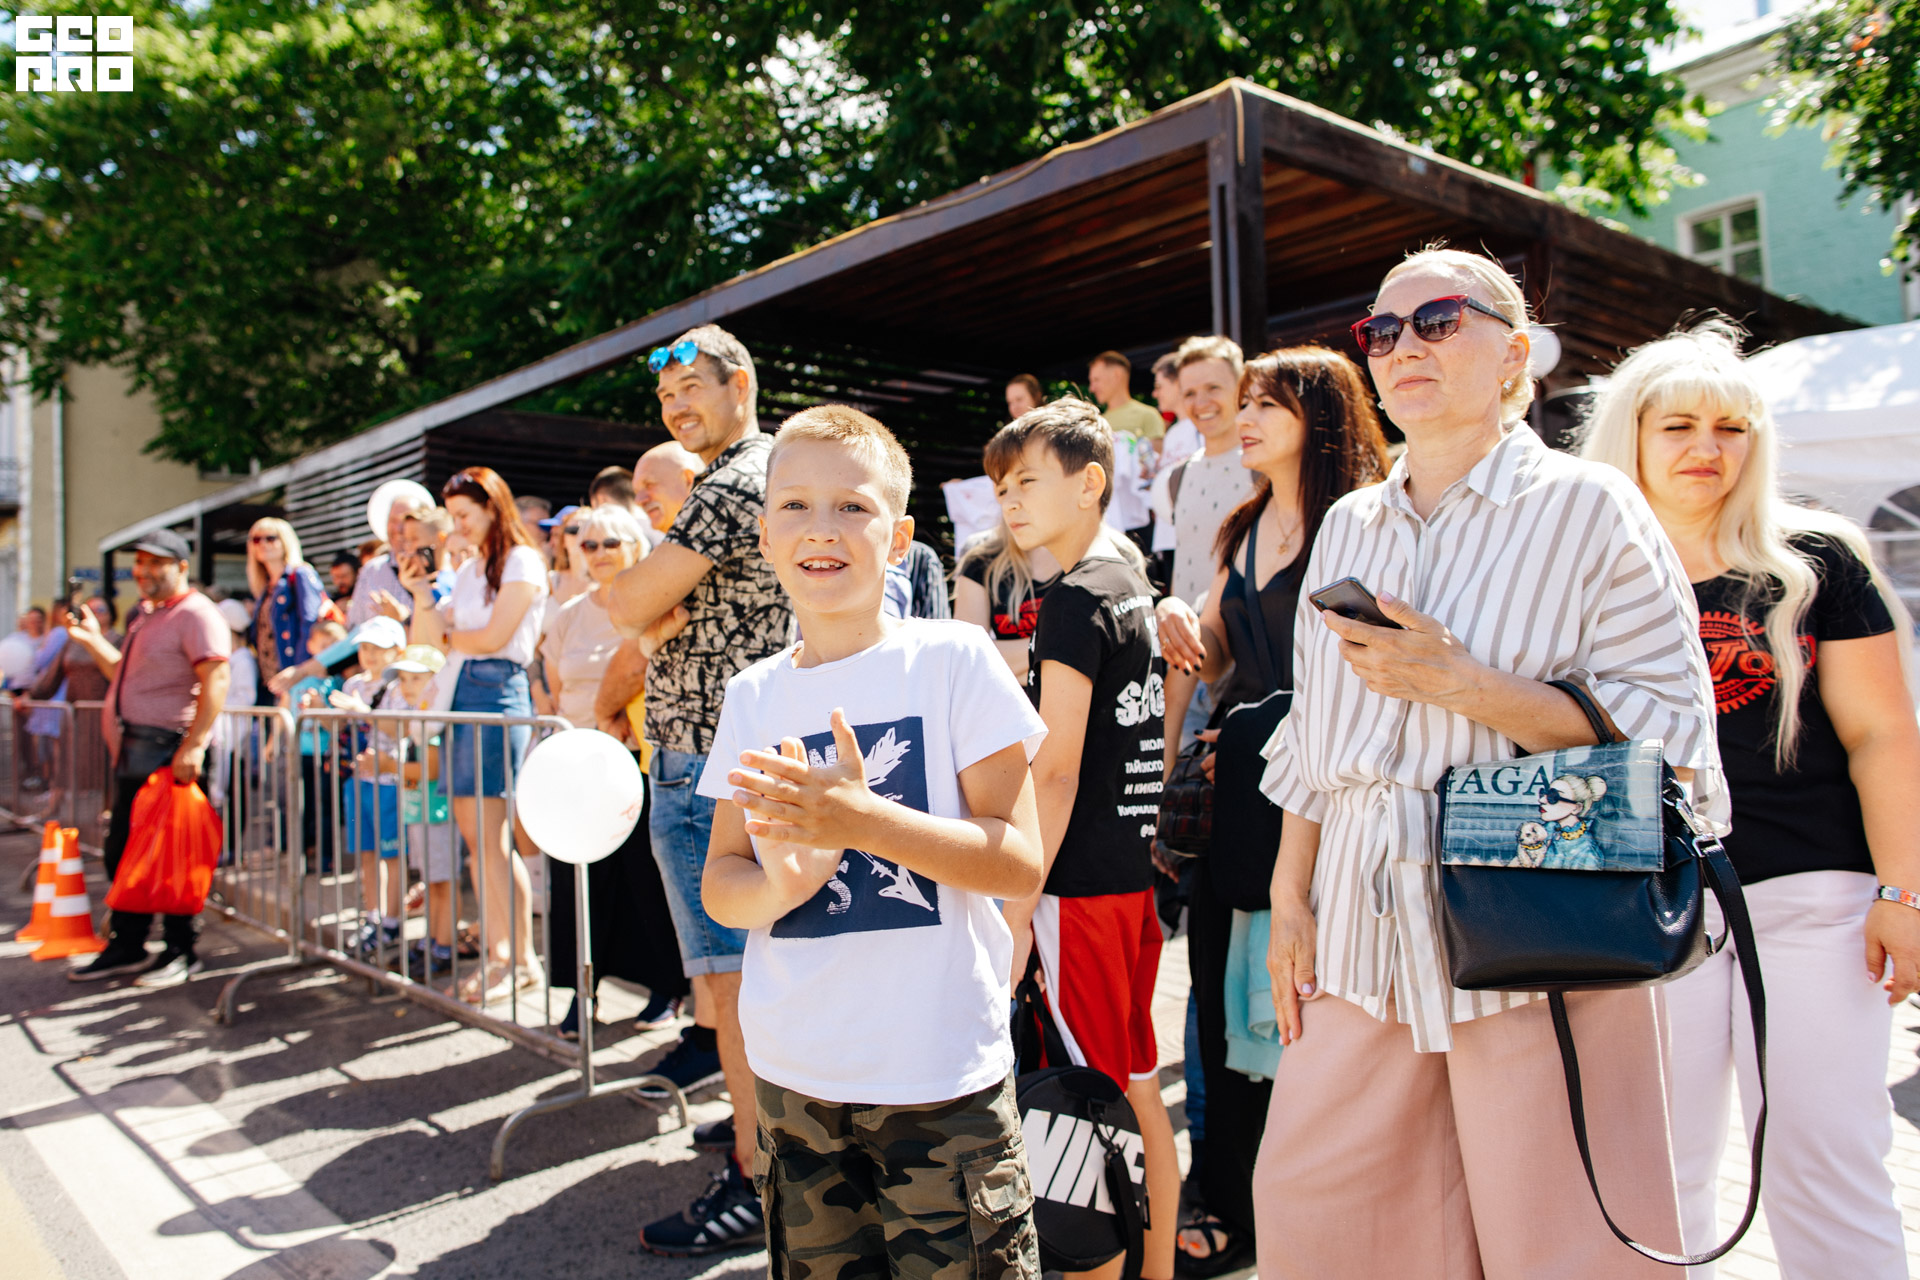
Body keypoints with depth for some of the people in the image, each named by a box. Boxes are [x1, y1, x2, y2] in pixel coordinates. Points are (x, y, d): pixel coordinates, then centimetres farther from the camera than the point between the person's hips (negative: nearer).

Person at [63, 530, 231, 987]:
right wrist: (94, 640, 19)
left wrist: (193, 746, -27)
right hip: (132, 748, 10)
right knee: (121, 849, 14)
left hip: (166, 749, -10)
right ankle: (126, 947, 26)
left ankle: (181, 952, 6)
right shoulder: (146, 615, 20)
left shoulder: (195, 614, -11)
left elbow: (215, 680, -21)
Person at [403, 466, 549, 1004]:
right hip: (461, 691, 8)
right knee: (473, 834, 6)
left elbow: (493, 637, -10)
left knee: (492, 836, -9)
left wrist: (450, 637, 7)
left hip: (498, 689, -8)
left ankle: (523, 959, -1)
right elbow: (433, 637, 17)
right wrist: (420, 593, 2)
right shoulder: (468, 570, 20)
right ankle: (494, 952, 13)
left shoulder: (522, 562, -4)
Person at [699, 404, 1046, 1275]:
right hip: (793, 1074, 4)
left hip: (939, 1074, -4)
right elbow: (720, 883, 7)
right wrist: (782, 883, -16)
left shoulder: (955, 660, -8)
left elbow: (1020, 864, -11)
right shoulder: (753, 695, 5)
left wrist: (863, 820, -24)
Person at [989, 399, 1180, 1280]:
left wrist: (1017, 907, -16)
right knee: (1138, 1089, 17)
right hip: (1140, 869, 9)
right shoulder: (1136, 587, 13)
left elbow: (1056, 769, -18)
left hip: (1082, 881, -9)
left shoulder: (1074, 598, -14)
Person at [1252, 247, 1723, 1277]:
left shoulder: (1589, 507, -2)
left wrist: (1460, 684, -16)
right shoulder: (1348, 527, 13)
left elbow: (1674, 734, -9)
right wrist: (1290, 899, 9)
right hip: (1365, 929, 5)